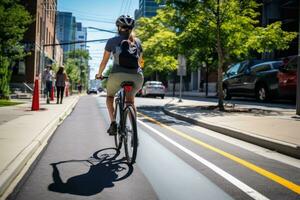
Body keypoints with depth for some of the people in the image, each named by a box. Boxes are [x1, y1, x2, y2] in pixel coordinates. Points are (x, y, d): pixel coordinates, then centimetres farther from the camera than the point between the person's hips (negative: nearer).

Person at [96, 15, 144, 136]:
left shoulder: (112, 41, 9)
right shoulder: (137, 41, 18)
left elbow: (104, 61, 14)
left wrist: (99, 74, 30)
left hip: (118, 75, -2)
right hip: (137, 76, 2)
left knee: (110, 96, 28)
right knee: (130, 100, 28)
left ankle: (113, 123, 10)